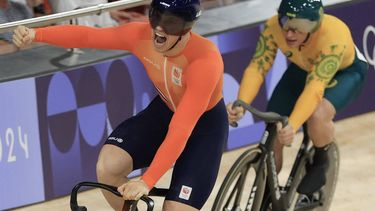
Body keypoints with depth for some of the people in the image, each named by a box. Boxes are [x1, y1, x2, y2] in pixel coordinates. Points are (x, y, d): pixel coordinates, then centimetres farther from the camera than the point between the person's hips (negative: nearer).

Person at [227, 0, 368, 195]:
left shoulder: (333, 37, -42)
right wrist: (240, 104, -49)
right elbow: (257, 67, -32)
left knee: (317, 115, -34)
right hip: (303, 68, 4)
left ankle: (320, 162, -2)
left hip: (345, 71, -4)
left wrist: (292, 125, -60)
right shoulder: (273, 27, -32)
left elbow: (315, 86, -48)